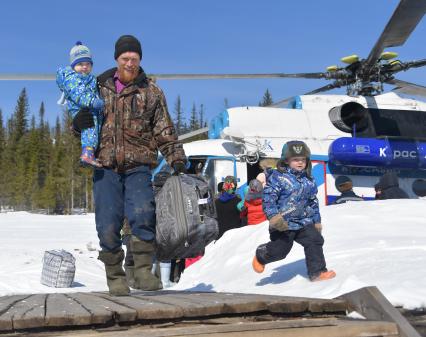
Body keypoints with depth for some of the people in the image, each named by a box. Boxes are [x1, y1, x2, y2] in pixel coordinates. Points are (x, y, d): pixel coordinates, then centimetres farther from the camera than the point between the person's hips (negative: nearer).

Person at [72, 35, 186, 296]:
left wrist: (177, 159, -2)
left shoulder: (152, 92, 8)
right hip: (106, 166, 1)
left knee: (142, 214, -22)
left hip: (138, 166, -1)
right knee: (108, 226, -3)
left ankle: (143, 271, -11)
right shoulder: (100, 87, 11)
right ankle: (116, 278, 11)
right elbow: (87, 123, 20)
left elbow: (165, 131, 9)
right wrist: (78, 124, -4)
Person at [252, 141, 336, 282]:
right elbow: (268, 196, -16)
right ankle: (261, 256, 31)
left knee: (315, 241, -5)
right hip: (283, 223, -6)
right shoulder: (278, 177, -12)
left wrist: (317, 221, 18)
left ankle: (317, 272, 7)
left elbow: (313, 202, 19)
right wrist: (273, 216, -25)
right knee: (279, 249, -1)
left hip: (304, 222, 6)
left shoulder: (308, 181, 9)